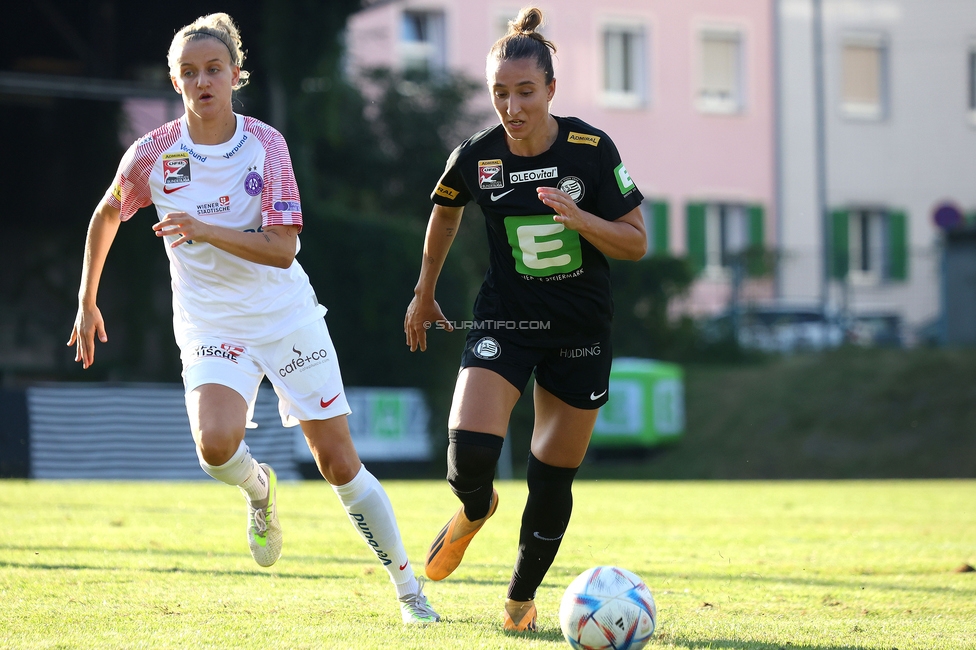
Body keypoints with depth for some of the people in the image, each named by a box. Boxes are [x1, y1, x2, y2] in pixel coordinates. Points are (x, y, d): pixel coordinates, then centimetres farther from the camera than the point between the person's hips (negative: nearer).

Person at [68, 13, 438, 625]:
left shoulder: (266, 143, -9)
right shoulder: (153, 154, -6)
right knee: (215, 443, -28)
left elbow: (282, 249, -16)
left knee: (340, 463, 0)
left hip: (287, 315, 0)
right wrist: (87, 303, 17)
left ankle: (409, 588, 13)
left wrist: (203, 230, -28)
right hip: (210, 326, 0)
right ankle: (259, 489, 9)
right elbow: (106, 216, 14)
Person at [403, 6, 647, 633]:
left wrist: (579, 218, -26)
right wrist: (424, 293, 21)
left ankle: (522, 596, 27)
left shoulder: (591, 149, -14)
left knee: (552, 479, 5)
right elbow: (445, 211, 14)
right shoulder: (476, 156, -9)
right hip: (505, 319, 0)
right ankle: (475, 510, 18)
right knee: (469, 452, -20)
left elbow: (636, 242, -8)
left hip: (581, 330, 0)